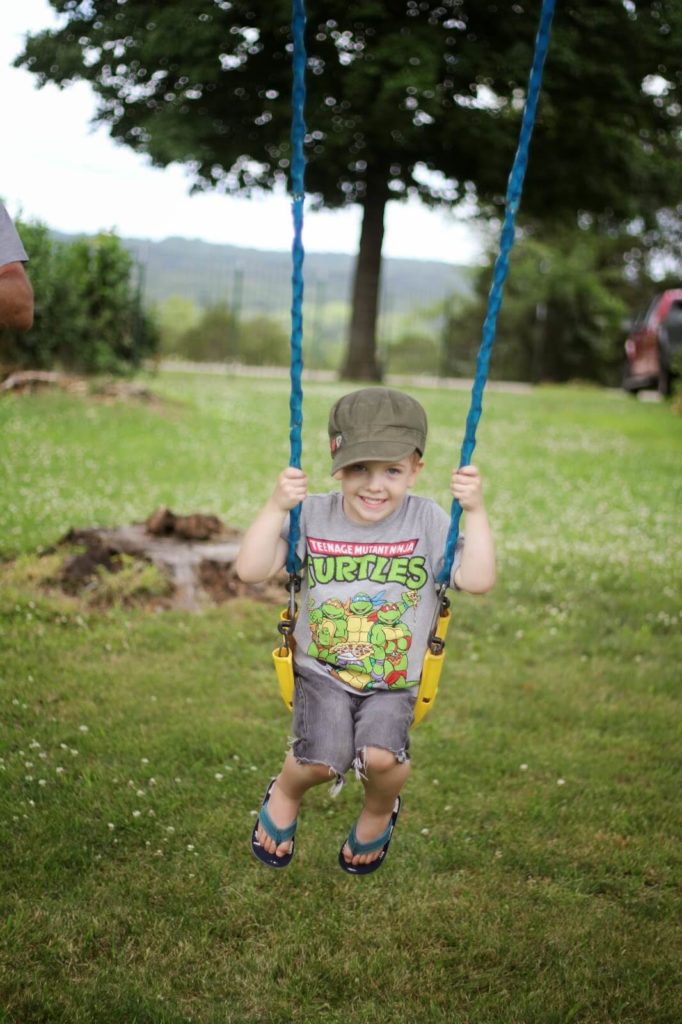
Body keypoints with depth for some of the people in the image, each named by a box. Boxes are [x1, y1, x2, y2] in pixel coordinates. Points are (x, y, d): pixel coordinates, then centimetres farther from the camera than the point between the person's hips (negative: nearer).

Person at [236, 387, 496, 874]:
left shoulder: (427, 521, -8)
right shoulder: (314, 515, -7)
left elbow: (478, 580, -17)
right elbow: (251, 570, -14)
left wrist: (476, 512, -24)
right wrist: (276, 506, -24)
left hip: (394, 682, 0)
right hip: (322, 673, 0)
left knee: (381, 756, -27)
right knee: (322, 759, -24)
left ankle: (380, 811, 12)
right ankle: (285, 795, 16)